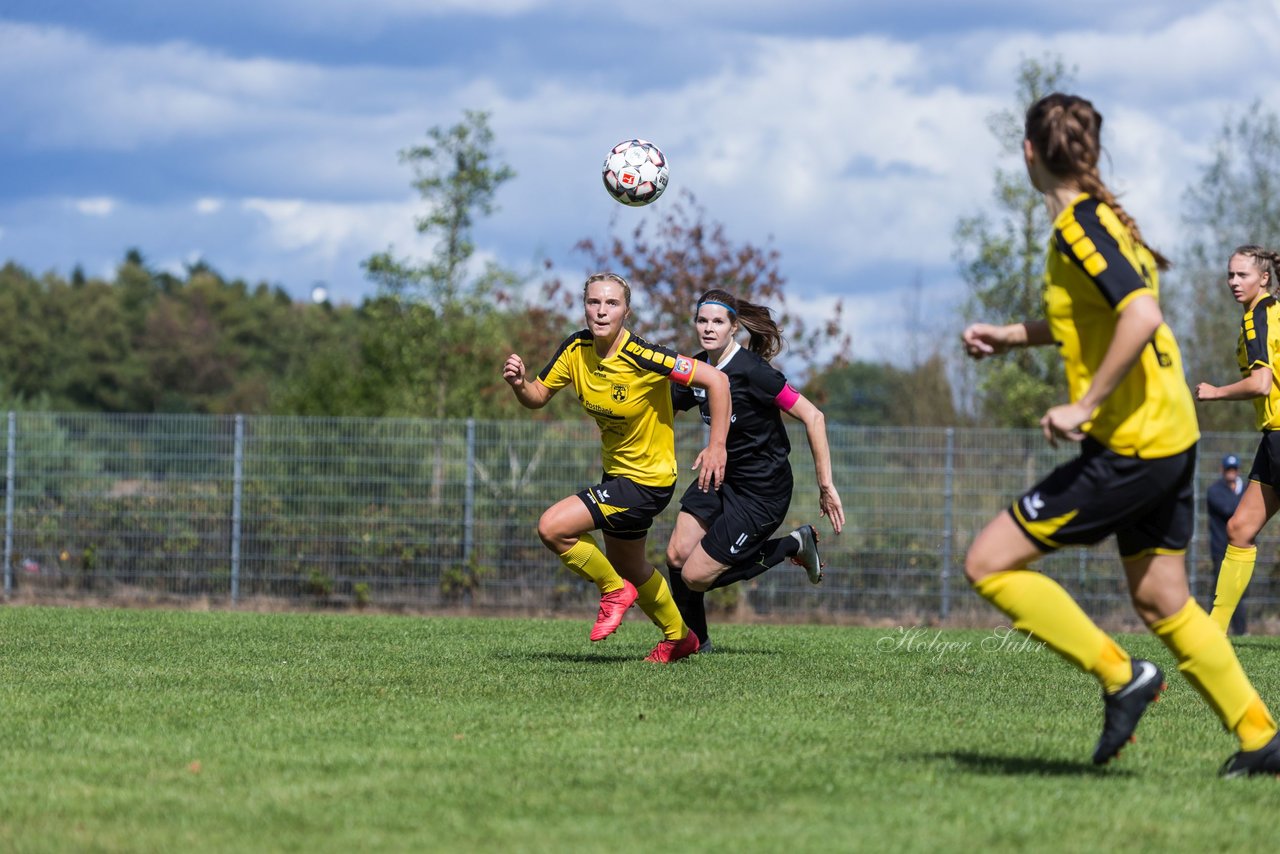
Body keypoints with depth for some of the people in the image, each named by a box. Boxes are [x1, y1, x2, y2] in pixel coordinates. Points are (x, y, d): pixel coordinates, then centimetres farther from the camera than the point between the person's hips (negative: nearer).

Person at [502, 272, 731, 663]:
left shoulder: (641, 358, -28)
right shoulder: (576, 349, -8)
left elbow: (716, 380, -26)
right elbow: (539, 396, 1)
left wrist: (716, 447, -27)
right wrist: (519, 384, -22)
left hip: (647, 480, -8)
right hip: (617, 472, 8)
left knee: (553, 527, -18)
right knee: (628, 567, 25)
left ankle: (614, 590, 6)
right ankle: (679, 637, 48)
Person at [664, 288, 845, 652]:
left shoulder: (751, 371, -23)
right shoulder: (697, 368, 0)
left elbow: (812, 417, -23)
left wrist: (826, 486, -23)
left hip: (762, 492, -7)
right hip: (722, 478, 7)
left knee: (695, 576, -8)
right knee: (676, 557, -4)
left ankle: (793, 545, 8)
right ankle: (695, 642, 18)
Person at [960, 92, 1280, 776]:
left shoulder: (1078, 227, -15)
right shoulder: (1101, 218, 14)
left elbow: (1141, 317, -28)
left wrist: (1084, 407, -24)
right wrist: (1010, 335, 25)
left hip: (1128, 448, -10)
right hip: (1171, 437, 10)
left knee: (988, 563, -6)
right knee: (1161, 601, 17)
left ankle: (1120, 676, -5)